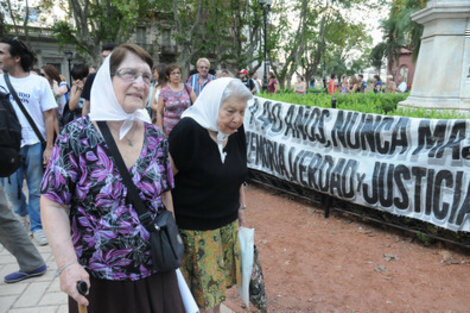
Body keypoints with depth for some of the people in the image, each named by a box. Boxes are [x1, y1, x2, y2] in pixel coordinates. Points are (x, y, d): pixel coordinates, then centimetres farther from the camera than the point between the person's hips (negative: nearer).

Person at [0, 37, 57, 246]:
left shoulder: (39, 82, -4)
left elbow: (49, 116, -5)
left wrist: (49, 147, -9)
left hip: (34, 144, -3)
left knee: (36, 189, 6)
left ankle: (37, 227, 20)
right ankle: (21, 213, 43)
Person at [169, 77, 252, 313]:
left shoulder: (236, 131, 0)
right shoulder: (187, 130, -21)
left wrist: (241, 206, 17)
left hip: (227, 225, 6)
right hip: (192, 229, -6)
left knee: (217, 286, 18)